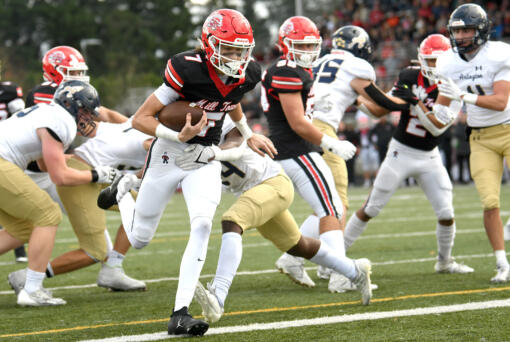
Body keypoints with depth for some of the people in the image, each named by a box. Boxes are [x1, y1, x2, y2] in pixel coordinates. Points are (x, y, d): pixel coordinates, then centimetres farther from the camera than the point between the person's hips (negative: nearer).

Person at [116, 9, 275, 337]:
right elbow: (141, 118, -19)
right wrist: (178, 137, -31)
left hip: (206, 162, 3)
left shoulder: (246, 75, -7)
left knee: (202, 225, -22)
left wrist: (248, 136, 15)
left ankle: (180, 314, -21)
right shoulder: (188, 71, -26)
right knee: (139, 239, 12)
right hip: (168, 157, -3)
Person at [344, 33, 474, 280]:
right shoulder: (409, 77, -7)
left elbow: (438, 127, -22)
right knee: (371, 208, 2)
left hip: (429, 158, 1)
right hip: (401, 151, 0)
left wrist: (415, 102, -30)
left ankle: (444, 261, 18)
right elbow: (381, 110, 2)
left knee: (446, 213, -5)